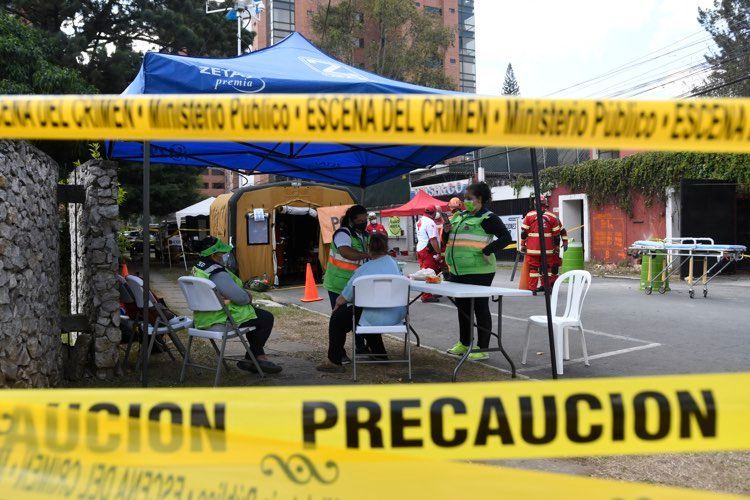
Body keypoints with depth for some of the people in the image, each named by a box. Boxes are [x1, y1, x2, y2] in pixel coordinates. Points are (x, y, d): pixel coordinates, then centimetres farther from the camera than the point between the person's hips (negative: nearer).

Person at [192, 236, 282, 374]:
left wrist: (245, 294, 5)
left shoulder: (198, 269, 8)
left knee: (254, 315, 26)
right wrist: (248, 298, -1)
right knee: (266, 318, 0)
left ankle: (259, 356, 27)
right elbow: (241, 298, -24)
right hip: (221, 321, -11)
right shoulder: (218, 274, -25)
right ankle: (250, 359, 12)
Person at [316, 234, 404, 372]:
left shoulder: (362, 270, -7)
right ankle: (380, 354, 42)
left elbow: (342, 300, -1)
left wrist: (336, 307, 23)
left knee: (337, 318, 10)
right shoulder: (393, 262, 9)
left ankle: (334, 361, 12)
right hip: (398, 316, 7)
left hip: (377, 318, -7)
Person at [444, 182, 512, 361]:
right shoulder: (460, 216, 15)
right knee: (462, 307, 17)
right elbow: (449, 239, 24)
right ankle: (463, 344, 31)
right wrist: (447, 229, 3)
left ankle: (483, 349, 8)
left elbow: (506, 237, -15)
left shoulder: (488, 218, -9)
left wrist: (487, 251, -22)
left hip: (478, 272, -8)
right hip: (458, 272, 8)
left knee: (480, 309, 0)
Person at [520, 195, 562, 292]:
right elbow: (556, 234, 6)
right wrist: (557, 247, 13)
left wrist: (522, 245, 8)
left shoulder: (529, 215, 0)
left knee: (533, 267, 3)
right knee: (547, 267, 12)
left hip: (532, 248, -1)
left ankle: (532, 288, 3)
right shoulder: (553, 217, 4)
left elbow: (523, 232, 1)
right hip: (547, 248, 1)